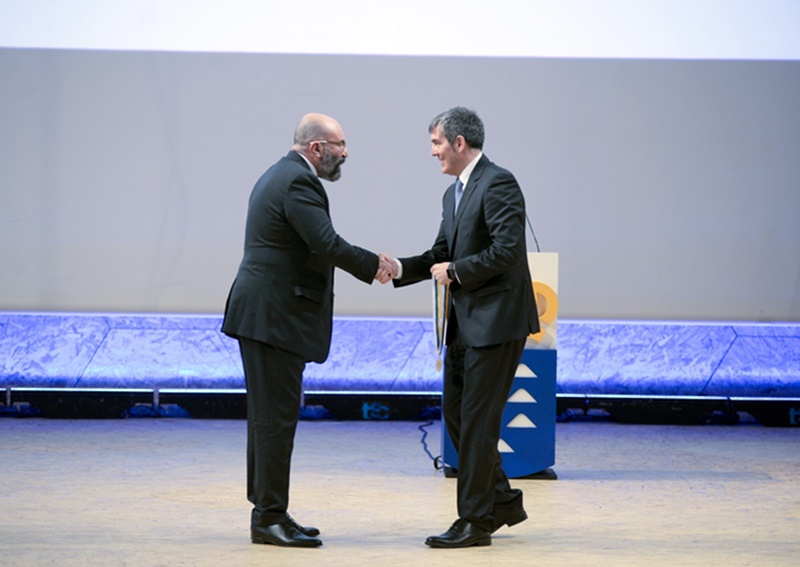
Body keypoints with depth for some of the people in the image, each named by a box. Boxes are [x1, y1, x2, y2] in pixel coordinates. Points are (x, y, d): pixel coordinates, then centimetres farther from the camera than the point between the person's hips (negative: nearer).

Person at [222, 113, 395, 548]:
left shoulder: (280, 176, 19)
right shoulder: (298, 182, -15)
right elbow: (327, 244, -22)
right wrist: (373, 266, -10)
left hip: (264, 314, 11)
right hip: (274, 317, -11)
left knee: (270, 415, 13)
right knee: (276, 416, -8)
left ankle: (268, 512, 18)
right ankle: (269, 516, -5)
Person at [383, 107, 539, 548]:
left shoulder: (498, 184, -13)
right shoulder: (454, 194, 16)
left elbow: (508, 250, -22)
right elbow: (441, 254, 18)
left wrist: (455, 271, -14)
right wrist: (401, 268, 2)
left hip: (496, 321, -10)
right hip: (465, 324, 10)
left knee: (477, 419, -6)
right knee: (455, 412, 12)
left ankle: (475, 521, 0)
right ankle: (503, 502, 23)